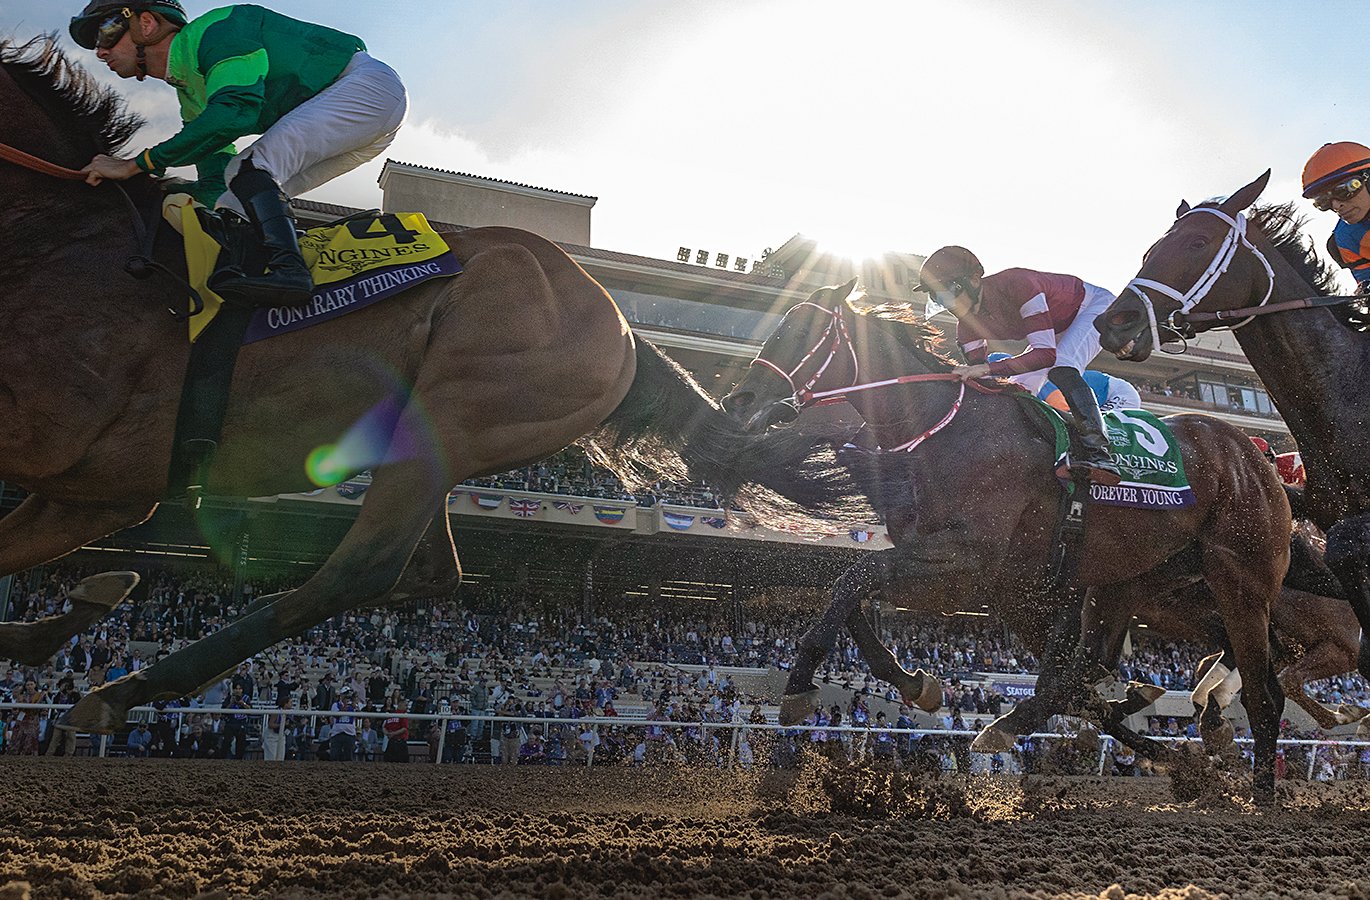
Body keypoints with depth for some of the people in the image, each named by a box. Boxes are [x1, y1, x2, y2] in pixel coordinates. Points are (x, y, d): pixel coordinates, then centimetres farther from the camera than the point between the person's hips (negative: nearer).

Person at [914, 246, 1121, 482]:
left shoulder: (1016, 285, -39)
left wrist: (987, 369, -53)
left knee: (1061, 370, -34)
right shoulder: (967, 326, -15)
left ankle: (1097, 451, -37)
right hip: (1057, 330, 8)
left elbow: (1046, 353, -44)